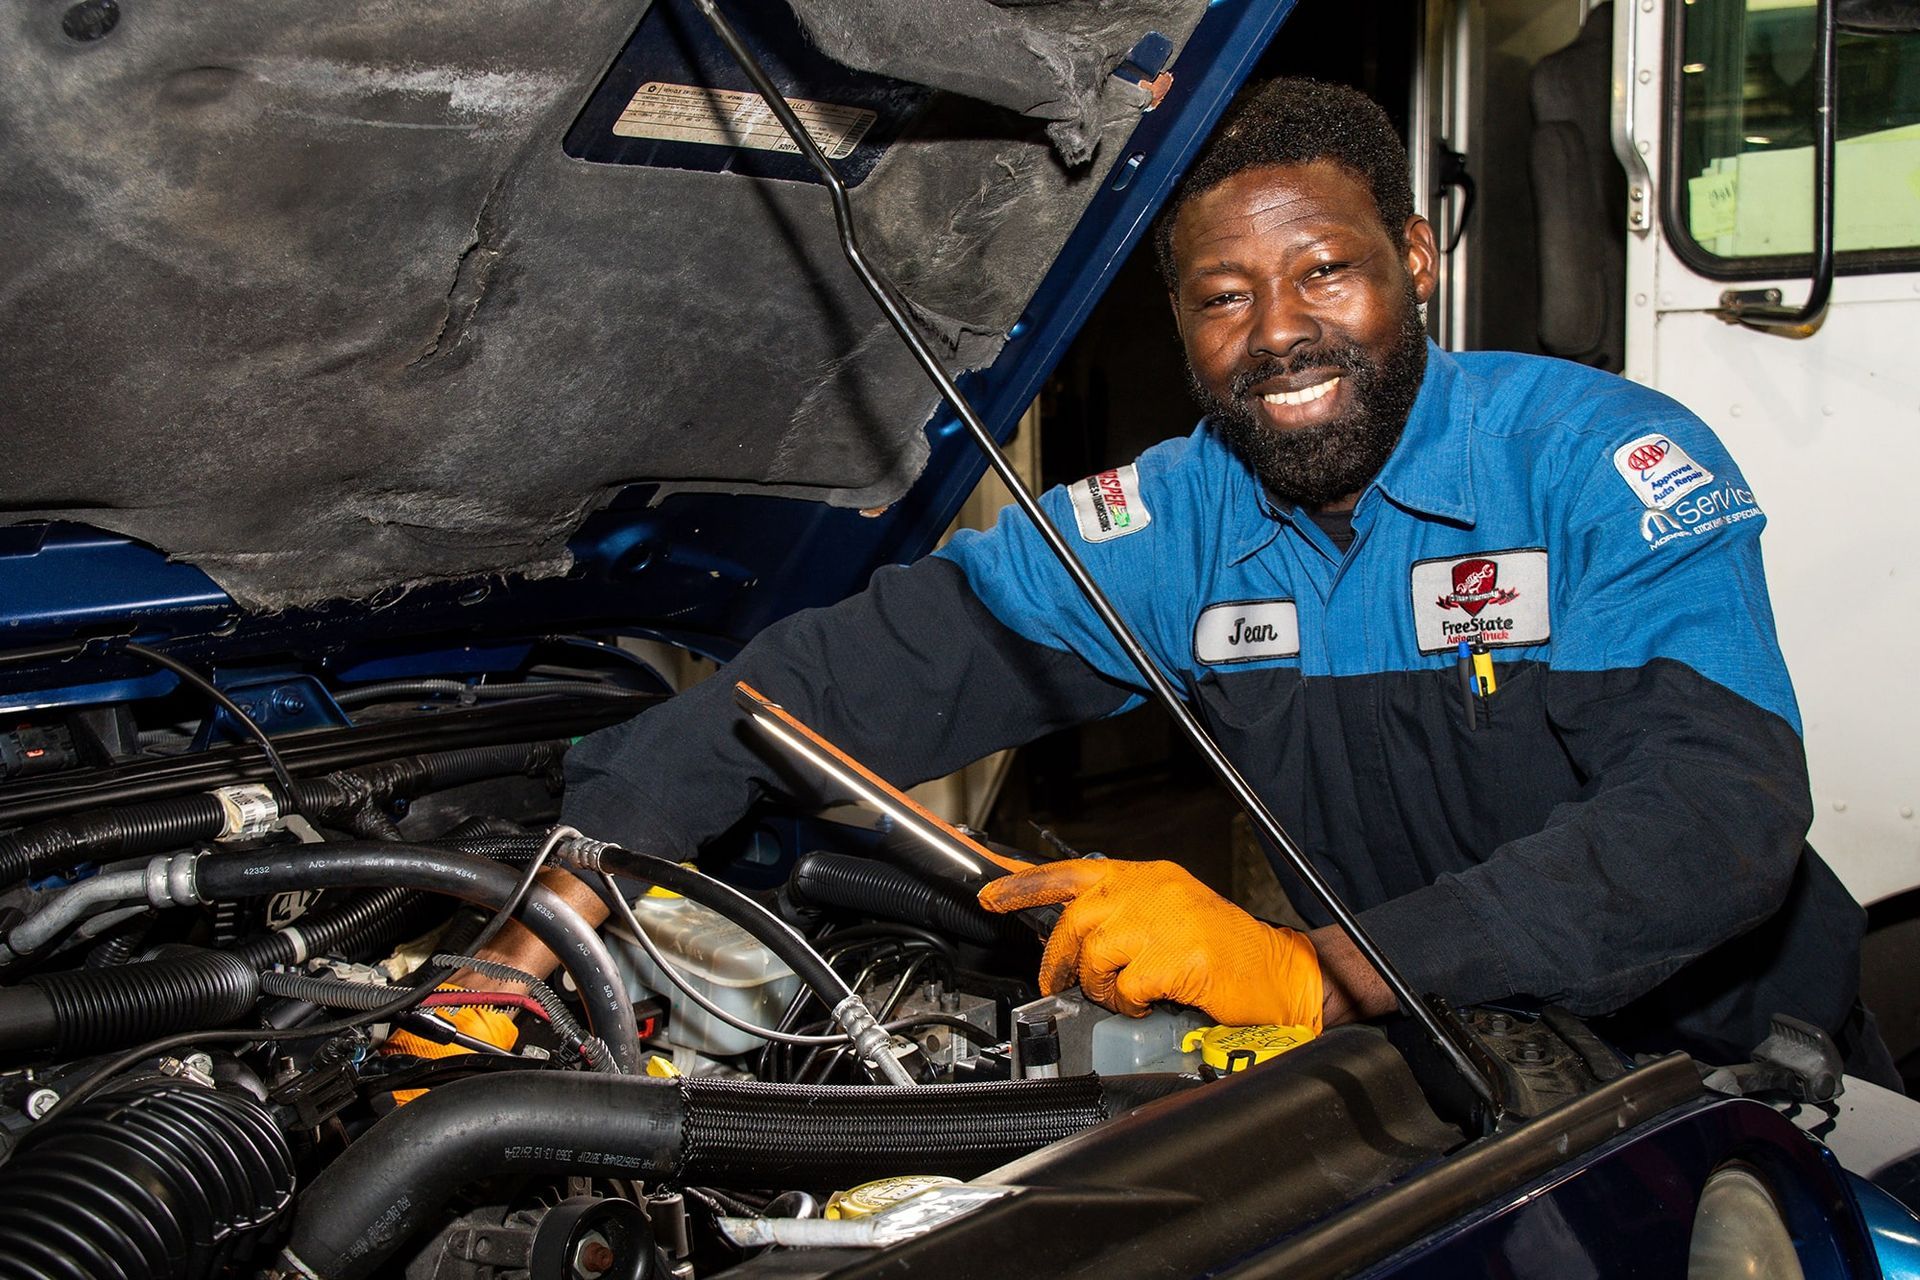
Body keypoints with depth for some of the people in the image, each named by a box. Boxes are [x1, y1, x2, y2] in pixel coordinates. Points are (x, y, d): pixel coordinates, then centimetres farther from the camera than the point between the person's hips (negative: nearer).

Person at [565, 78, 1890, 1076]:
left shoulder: (1608, 460, -16)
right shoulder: (1178, 520, -3)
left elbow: (1720, 812, -29)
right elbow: (891, 660, -7)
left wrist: (1314, 971, -41)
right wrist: (584, 859, -20)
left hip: (1727, 1080, -1)